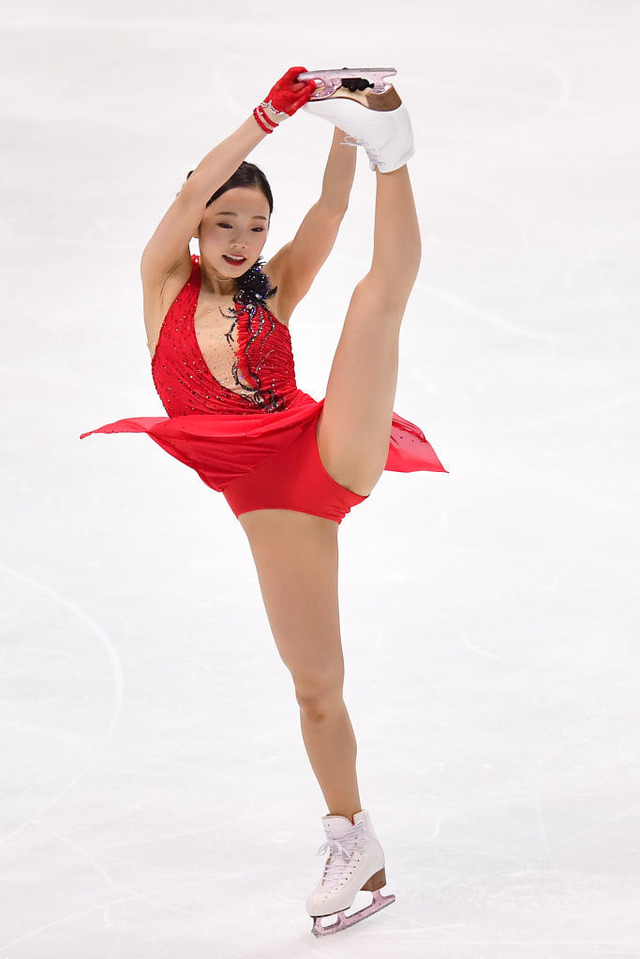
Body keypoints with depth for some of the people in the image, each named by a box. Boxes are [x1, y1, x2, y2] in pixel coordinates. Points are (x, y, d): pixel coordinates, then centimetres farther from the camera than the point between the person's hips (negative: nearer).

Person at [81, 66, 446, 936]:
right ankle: (353, 845, 14)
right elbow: (192, 194, -7)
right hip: (265, 496, -1)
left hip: (333, 450, 1)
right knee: (316, 685, 2)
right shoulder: (166, 286, 8)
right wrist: (271, 115, -11)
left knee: (380, 295, -12)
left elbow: (327, 216, 1)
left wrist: (346, 137, -13)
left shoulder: (272, 295, 13)